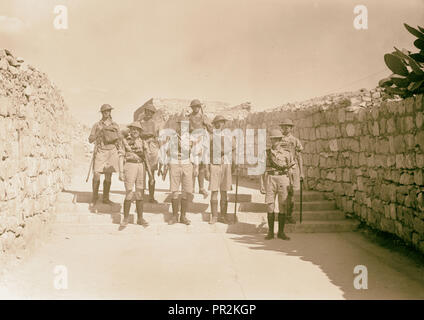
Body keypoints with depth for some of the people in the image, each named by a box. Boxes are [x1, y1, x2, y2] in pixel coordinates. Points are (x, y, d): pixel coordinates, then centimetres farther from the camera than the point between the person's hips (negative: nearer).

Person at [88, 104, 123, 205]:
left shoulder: (115, 125, 10)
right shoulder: (96, 125, 6)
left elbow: (120, 139, 15)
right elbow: (90, 140, 1)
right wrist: (99, 132, -12)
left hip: (112, 152, 2)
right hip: (100, 152, -1)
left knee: (108, 177, 4)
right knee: (96, 175, -9)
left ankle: (105, 198, 15)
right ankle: (94, 197, 9)